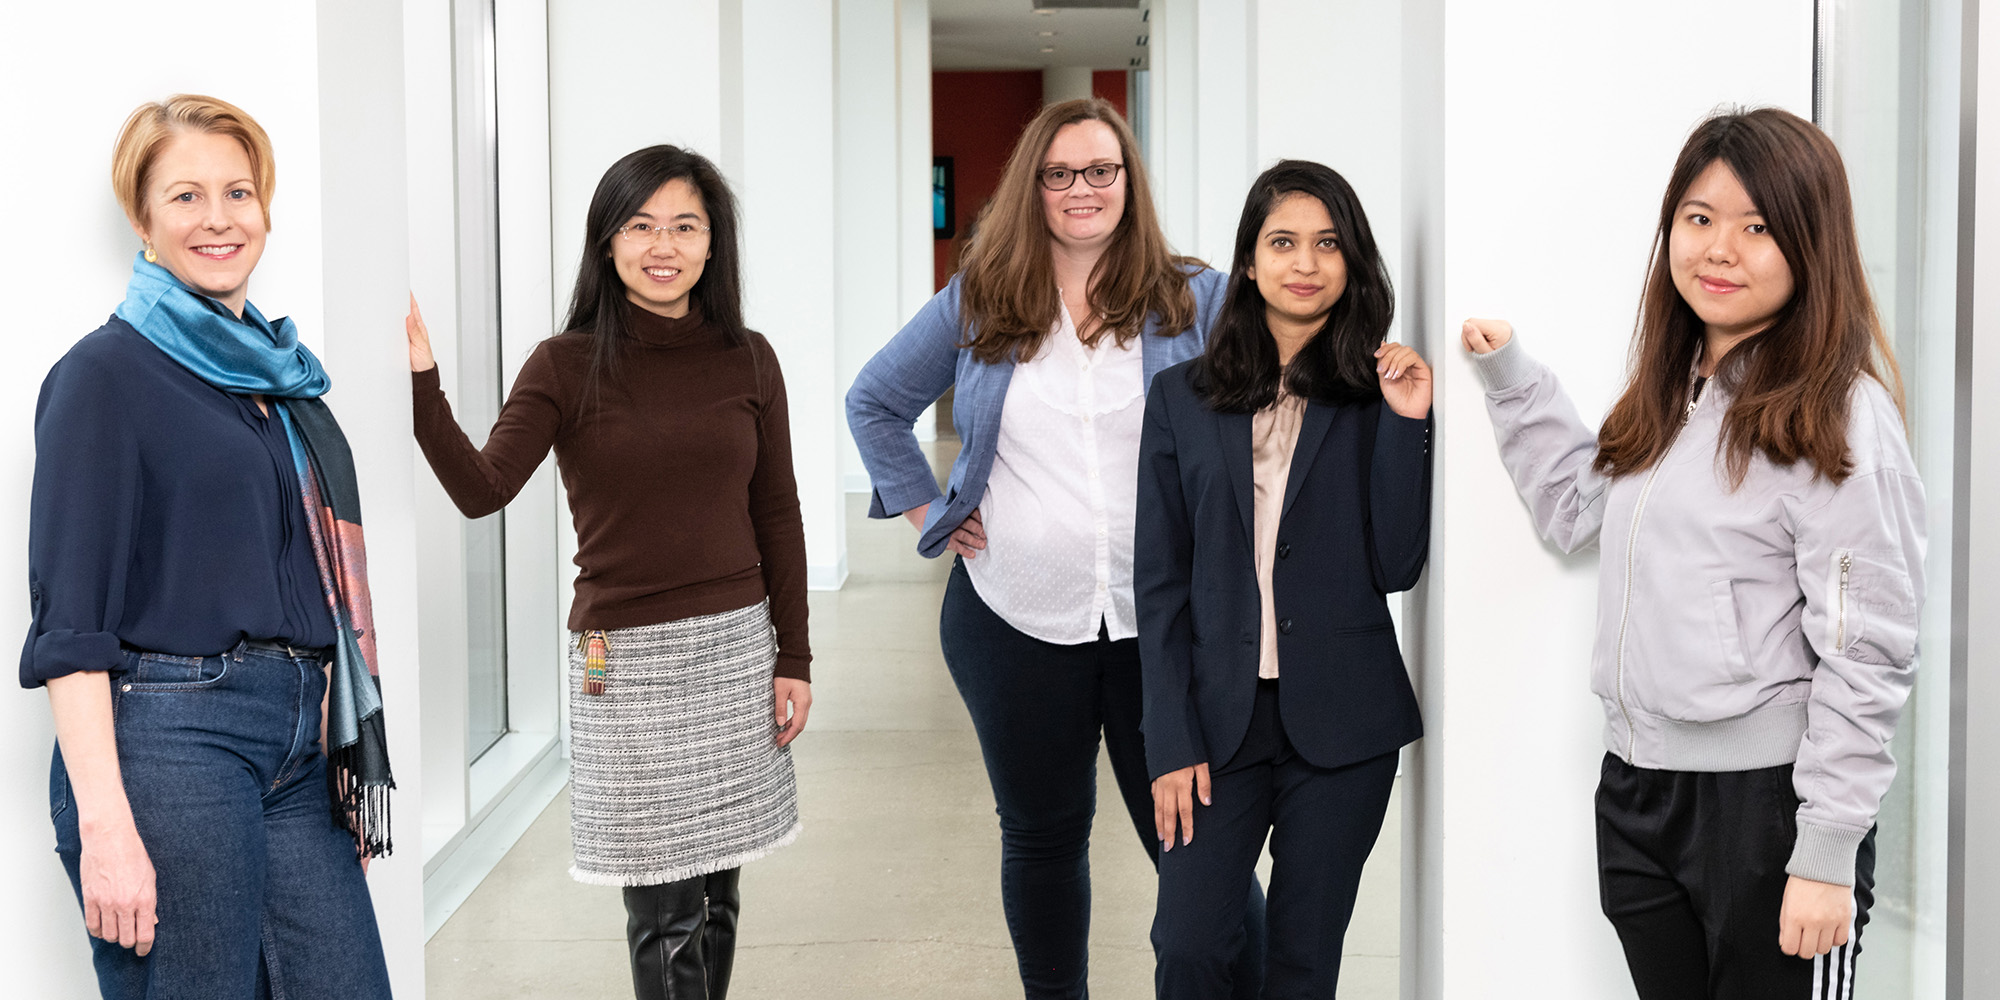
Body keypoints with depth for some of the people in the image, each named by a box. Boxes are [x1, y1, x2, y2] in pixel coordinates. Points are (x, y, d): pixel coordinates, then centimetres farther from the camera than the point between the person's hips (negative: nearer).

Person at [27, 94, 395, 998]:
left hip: (300, 749, 7)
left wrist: (350, 766, 16)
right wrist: (105, 826, -18)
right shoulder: (104, 373, -4)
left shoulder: (282, 373, 16)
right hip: (166, 743, -6)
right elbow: (70, 627, -10)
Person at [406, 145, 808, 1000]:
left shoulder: (747, 360, 4)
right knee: (665, 911, 0)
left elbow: (777, 514, 8)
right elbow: (482, 489, -16)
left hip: (736, 644, 3)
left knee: (715, 892, 12)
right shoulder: (566, 366, -4)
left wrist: (793, 657, 6)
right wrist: (420, 382, -30)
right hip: (626, 656, -3)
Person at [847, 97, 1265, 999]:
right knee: (1042, 838, 15)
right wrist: (926, 511, 6)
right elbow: (874, 403, 15)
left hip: (1162, 621, -2)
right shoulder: (977, 305, 5)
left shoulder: (1195, 301, 0)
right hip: (1015, 620, 2)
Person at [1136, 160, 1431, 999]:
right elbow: (1160, 582, 3)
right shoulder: (1182, 397, 5)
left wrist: (1405, 425, -11)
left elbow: (1397, 568, -3)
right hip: (1219, 717, 1)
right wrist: (1172, 740, -3)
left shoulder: (1375, 396, 3)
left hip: (1341, 725, 0)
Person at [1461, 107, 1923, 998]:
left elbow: (1865, 656, -16)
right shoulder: (1669, 395, 11)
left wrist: (1827, 856, -17)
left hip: (1766, 797, -7)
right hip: (1636, 790, 7)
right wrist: (1510, 376, 16)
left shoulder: (1839, 419, -14)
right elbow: (1577, 507, 24)